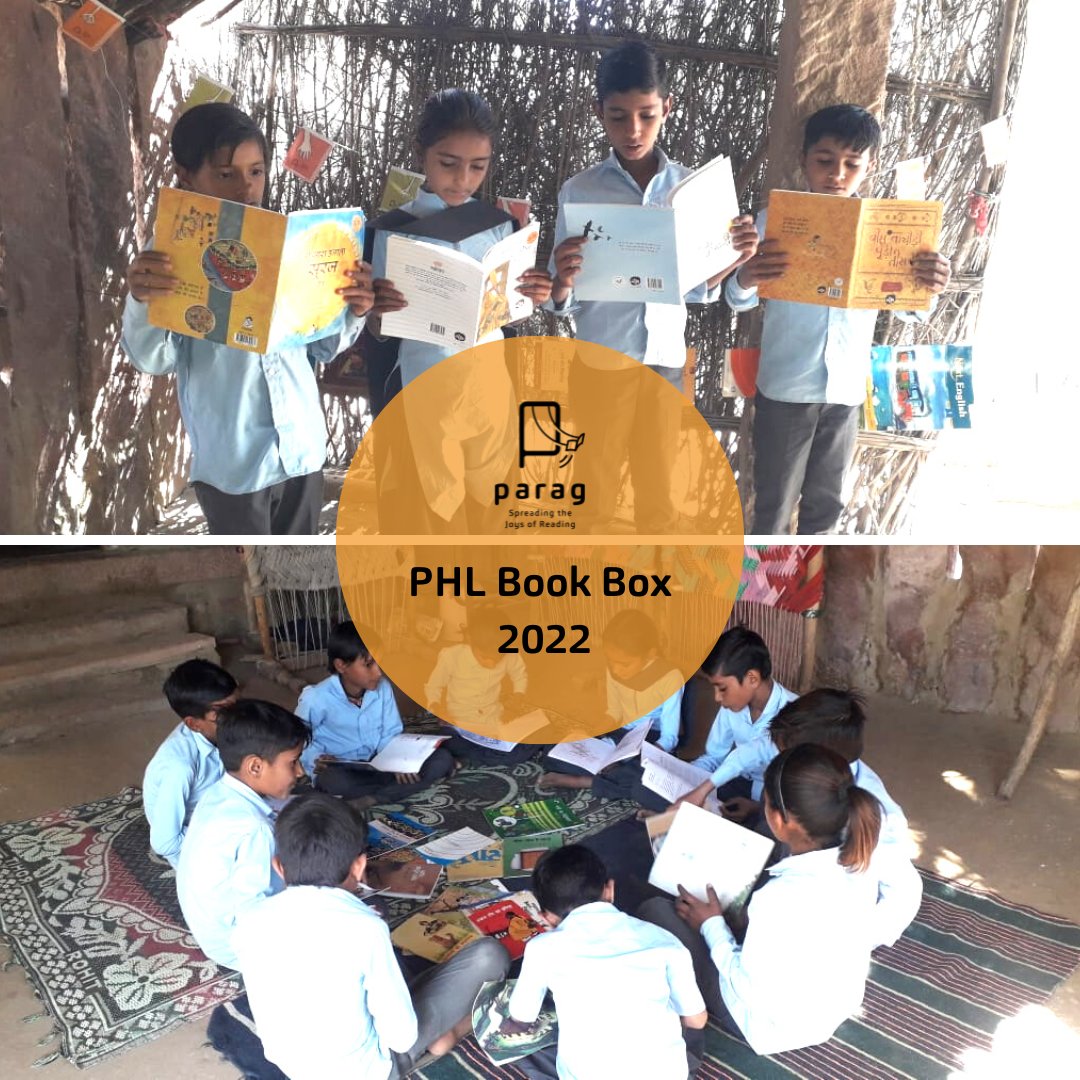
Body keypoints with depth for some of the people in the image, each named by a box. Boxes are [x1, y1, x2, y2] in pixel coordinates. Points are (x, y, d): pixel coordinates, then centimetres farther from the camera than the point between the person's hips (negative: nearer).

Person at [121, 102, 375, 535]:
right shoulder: (174, 261, -7)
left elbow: (322, 346, 9)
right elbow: (154, 360, -15)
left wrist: (353, 311, -11)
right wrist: (141, 301, -34)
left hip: (303, 448, 4)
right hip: (232, 462, -3)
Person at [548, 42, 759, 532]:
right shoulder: (579, 191, -5)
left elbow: (696, 290, 5)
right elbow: (562, 303, -6)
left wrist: (732, 260, -14)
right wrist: (563, 281, -28)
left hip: (665, 359, 2)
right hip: (600, 360, -2)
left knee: (658, 494, 15)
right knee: (594, 492, 11)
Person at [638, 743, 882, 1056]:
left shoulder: (780, 899, -40)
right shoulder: (854, 854, -18)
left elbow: (751, 990, -24)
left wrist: (711, 925, -10)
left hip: (780, 1025, -6)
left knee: (655, 910, 3)